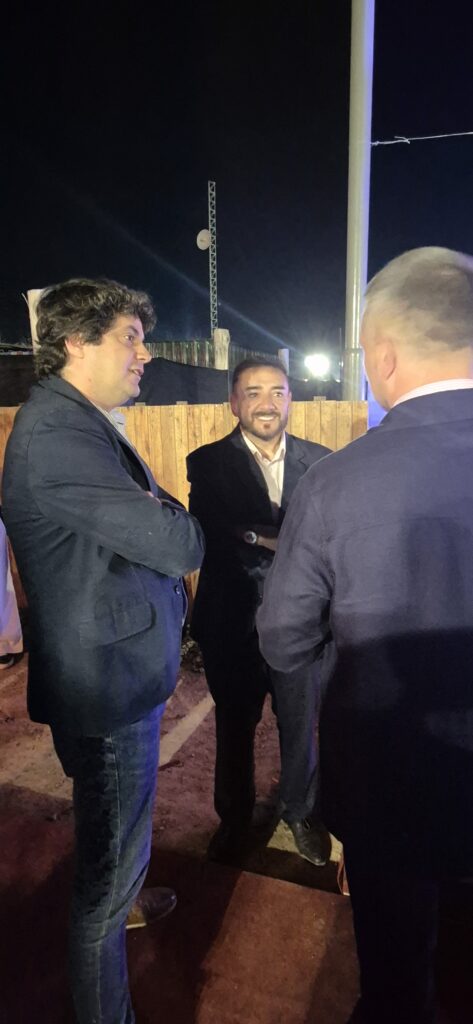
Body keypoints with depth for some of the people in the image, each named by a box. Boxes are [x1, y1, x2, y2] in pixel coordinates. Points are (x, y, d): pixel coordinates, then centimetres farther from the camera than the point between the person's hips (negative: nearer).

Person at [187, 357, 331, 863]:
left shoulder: (318, 460, -2)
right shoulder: (207, 464, -7)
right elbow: (206, 539, -20)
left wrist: (255, 536, -23)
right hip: (232, 624, -1)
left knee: (300, 726, 18)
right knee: (234, 727, 20)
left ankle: (300, 812, 46)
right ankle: (234, 817, 46)